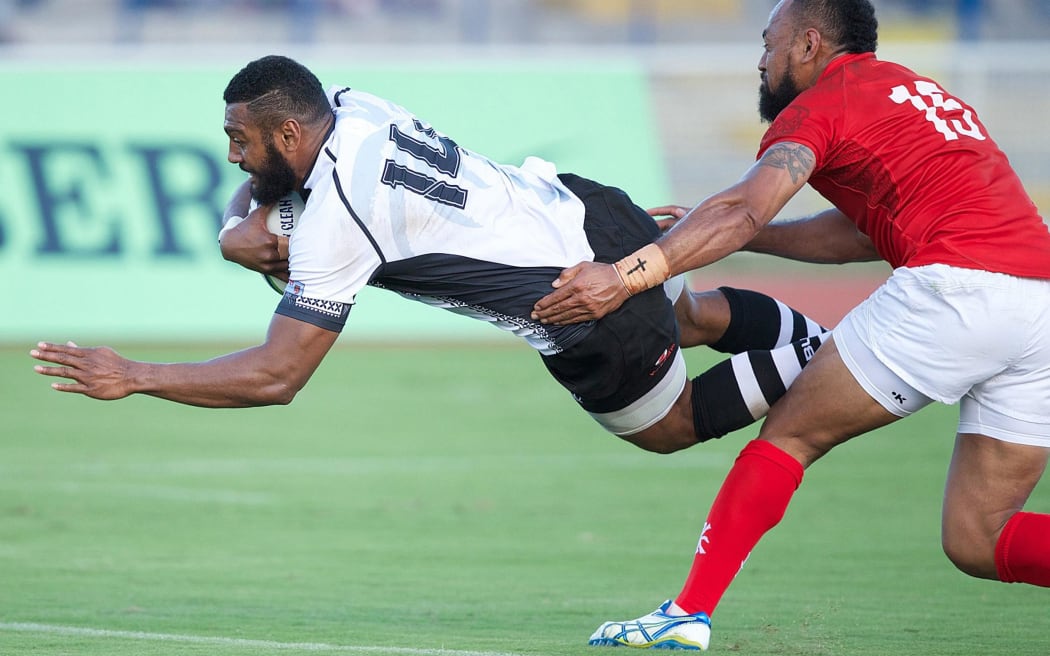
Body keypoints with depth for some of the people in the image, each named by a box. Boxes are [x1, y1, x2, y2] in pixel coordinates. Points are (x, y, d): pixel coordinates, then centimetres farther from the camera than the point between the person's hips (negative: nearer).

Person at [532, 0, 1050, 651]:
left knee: (791, 433, 7)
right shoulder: (927, 94, 31)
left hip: (952, 284, -7)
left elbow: (742, 211, -9)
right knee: (977, 540, 10)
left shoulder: (823, 102, 6)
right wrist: (721, 234, 31)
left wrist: (627, 275, -16)